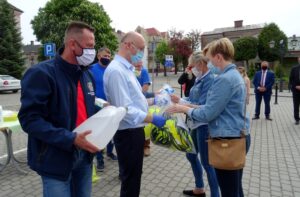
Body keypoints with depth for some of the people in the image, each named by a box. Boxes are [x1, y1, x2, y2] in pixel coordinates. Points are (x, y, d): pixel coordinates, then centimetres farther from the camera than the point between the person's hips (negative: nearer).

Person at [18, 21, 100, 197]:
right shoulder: (42, 73, -16)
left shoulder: (87, 74, 9)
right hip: (56, 160, -7)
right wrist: (70, 139, -27)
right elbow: (30, 119, -21)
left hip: (84, 155, 7)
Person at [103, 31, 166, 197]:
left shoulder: (126, 69, 11)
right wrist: (152, 119, -23)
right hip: (128, 133, -10)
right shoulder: (116, 70, -21)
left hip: (134, 131, 10)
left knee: (133, 177, 24)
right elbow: (124, 109, -26)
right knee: (130, 179, 7)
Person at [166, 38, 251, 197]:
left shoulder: (224, 79, -21)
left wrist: (184, 109, -6)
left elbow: (208, 114, -20)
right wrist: (191, 106, 9)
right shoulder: (234, 75, 11)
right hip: (238, 137, 10)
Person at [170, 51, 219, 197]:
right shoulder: (200, 79, 9)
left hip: (204, 125, -10)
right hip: (196, 124, 10)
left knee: (207, 162, 2)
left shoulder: (210, 80, -18)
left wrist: (180, 102, -21)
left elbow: (202, 107, -24)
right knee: (191, 155, 22)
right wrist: (178, 100, 0)